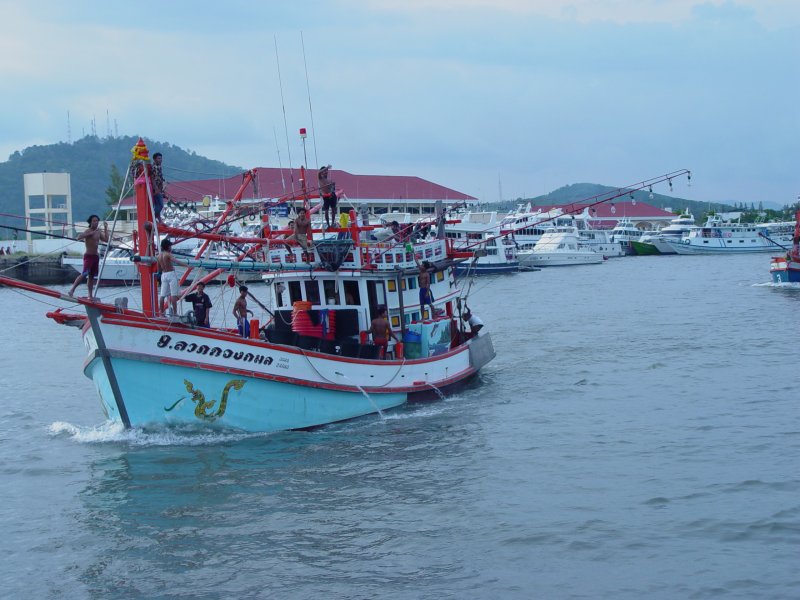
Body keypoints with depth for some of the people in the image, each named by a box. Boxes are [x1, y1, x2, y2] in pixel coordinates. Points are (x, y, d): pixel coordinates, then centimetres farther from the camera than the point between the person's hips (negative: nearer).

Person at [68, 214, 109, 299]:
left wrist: (105, 228, 10)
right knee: (84, 274, -19)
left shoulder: (98, 232, 12)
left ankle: (90, 295, 12)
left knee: (91, 276, 10)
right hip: (88, 256, -7)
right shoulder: (88, 231, -10)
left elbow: (106, 239, 12)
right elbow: (79, 237, -26)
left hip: (96, 256, 7)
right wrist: (92, 233, -28)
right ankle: (72, 289, -15)